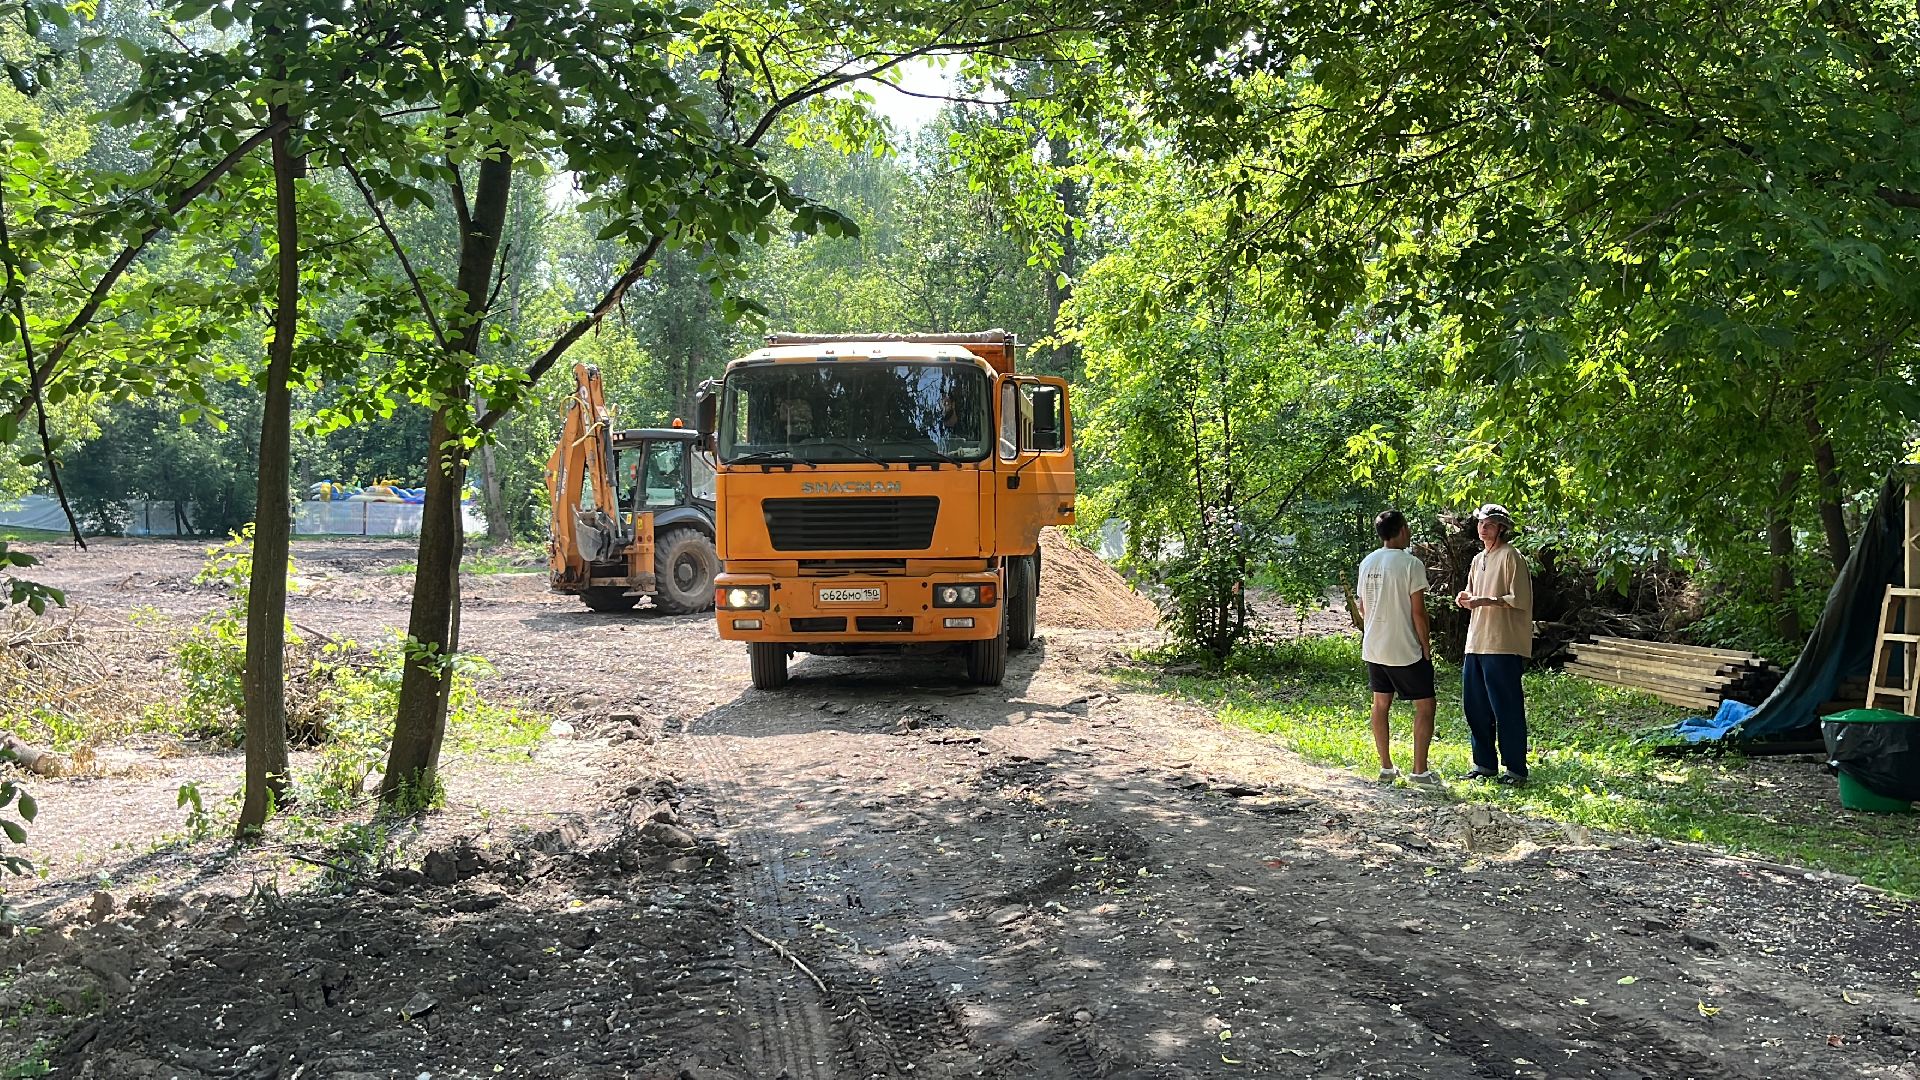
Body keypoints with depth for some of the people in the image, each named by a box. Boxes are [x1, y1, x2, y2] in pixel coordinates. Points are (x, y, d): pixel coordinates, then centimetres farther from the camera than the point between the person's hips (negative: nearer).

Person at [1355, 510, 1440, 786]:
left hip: (1373, 647, 6)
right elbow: (1418, 611, -15)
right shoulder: (1411, 564, -14)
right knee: (1425, 705, 4)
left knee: (1381, 703, 14)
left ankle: (1386, 767, 18)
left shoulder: (1367, 563, 6)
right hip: (1405, 649, -6)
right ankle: (1420, 770, 1)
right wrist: (1426, 646, -6)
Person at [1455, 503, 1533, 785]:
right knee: (1474, 706, 10)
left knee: (1507, 708, -5)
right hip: (1476, 643, 9)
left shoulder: (1511, 556, -6)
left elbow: (1519, 600, -13)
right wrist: (1465, 598, 5)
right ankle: (1485, 764, 20)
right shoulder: (1479, 560, 19)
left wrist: (1485, 600, -21)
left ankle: (1516, 769, 0)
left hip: (1503, 645, -9)